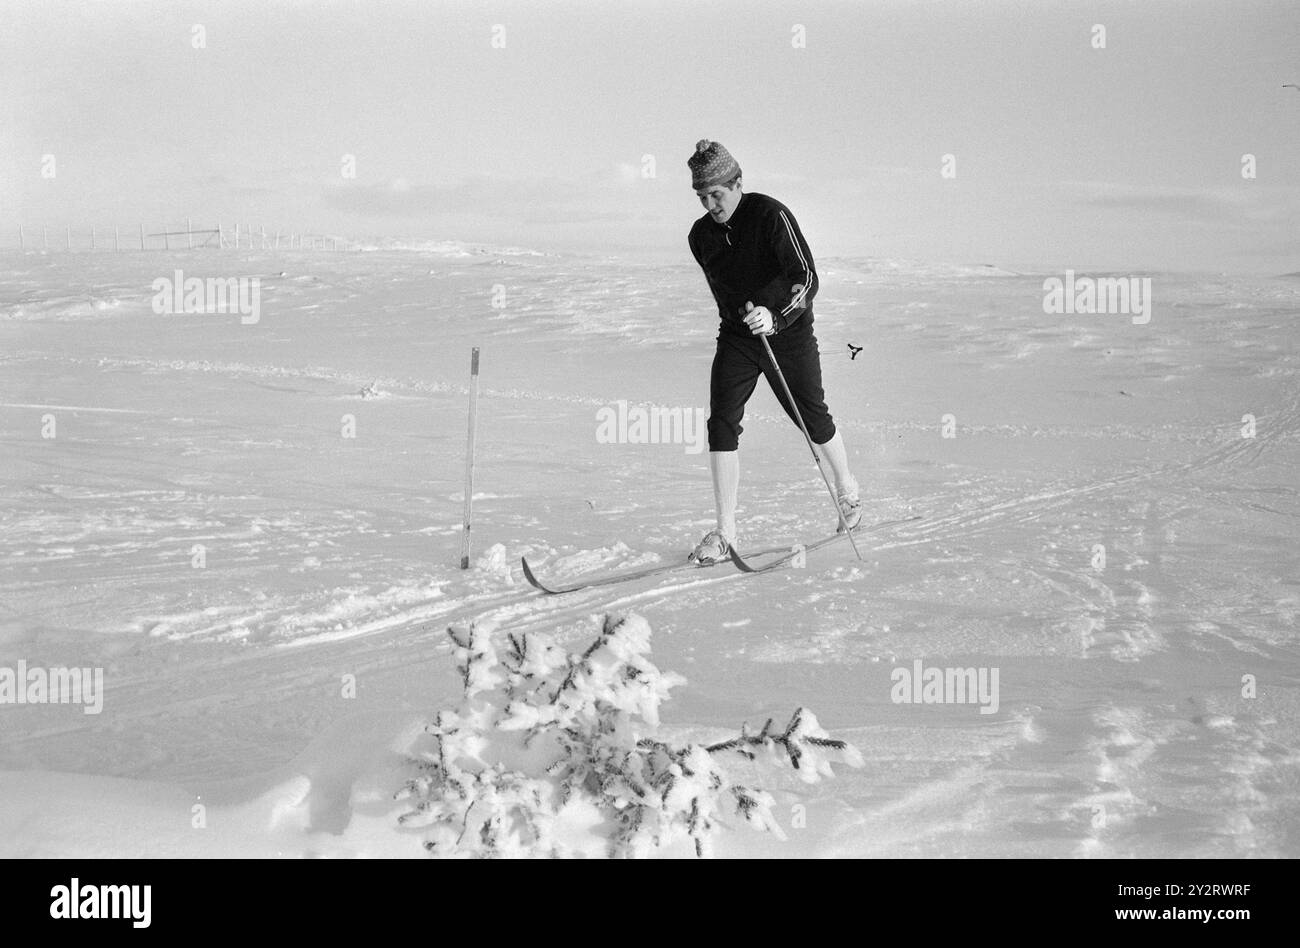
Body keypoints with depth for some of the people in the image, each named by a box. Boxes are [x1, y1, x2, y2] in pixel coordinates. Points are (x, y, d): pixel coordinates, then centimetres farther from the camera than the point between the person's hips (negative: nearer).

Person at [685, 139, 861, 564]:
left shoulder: (771, 215, -19)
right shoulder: (700, 235, -1)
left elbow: (807, 278, -27)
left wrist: (774, 315, -42)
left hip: (788, 332, -4)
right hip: (736, 337, 4)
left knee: (814, 420, 9)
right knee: (721, 425, -11)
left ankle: (848, 492, 38)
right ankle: (724, 533, -7)